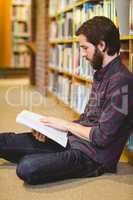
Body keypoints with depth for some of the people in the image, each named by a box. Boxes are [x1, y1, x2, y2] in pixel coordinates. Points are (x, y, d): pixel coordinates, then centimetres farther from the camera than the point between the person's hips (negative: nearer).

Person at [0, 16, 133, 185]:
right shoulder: (101, 75, 13)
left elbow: (101, 137, -21)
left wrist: (66, 125, -7)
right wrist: (51, 128, 5)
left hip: (93, 156, -9)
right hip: (73, 140, 9)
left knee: (27, 168, -27)